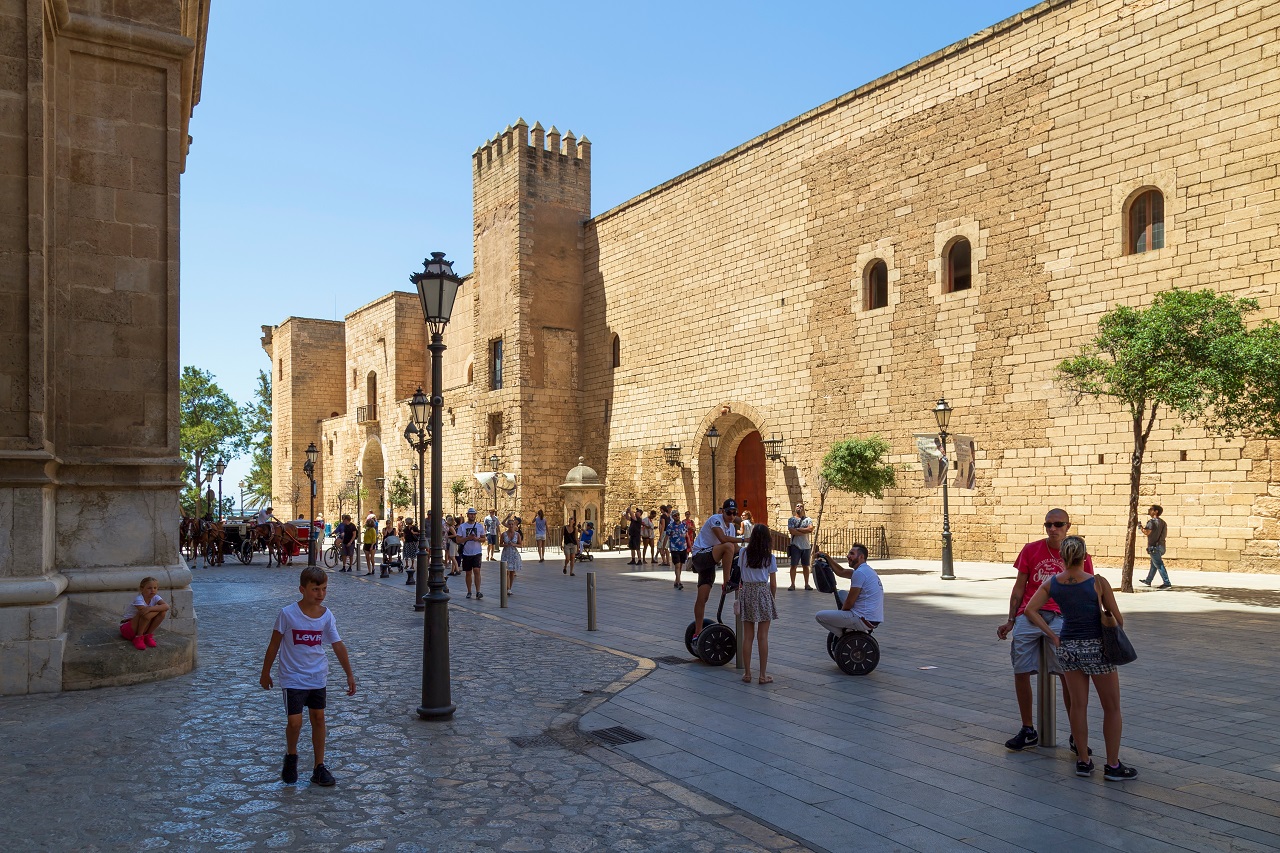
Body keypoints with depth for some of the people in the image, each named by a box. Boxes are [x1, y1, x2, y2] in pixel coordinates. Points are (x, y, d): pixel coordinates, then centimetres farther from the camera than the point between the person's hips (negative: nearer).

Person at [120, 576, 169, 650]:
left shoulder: (155, 597, -7)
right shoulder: (138, 599, -23)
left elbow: (166, 606, -26)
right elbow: (143, 612, -36)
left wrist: (150, 608, -36)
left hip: (142, 628, 6)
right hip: (127, 627, -6)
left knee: (162, 611, -17)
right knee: (147, 614, -34)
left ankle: (148, 635, -4)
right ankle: (138, 638, -14)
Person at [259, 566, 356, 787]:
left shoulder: (327, 616, -4)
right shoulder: (288, 614, -14)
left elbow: (338, 646, -1)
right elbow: (274, 644, -3)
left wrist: (349, 675, -3)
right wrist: (265, 673, 5)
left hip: (318, 677, 3)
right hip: (293, 678, -3)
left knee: (318, 718, 8)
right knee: (294, 722, -8)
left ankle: (319, 767, 20)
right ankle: (291, 757, 22)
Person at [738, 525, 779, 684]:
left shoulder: (743, 553, 1)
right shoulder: (770, 557, -3)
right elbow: (773, 584, 0)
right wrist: (773, 599, 14)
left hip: (747, 593, 2)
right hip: (763, 592, -2)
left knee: (747, 636, 7)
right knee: (763, 636, 2)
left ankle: (747, 673, 12)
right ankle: (763, 675, 6)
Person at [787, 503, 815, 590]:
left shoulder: (808, 519, 7)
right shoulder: (791, 519, 3)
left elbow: (810, 529, -11)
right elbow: (792, 531, -12)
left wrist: (797, 529, -11)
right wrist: (805, 531, -10)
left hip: (806, 546, 2)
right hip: (795, 546, -2)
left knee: (806, 566, 8)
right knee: (793, 565, -1)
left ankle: (806, 584, 15)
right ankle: (792, 584, 3)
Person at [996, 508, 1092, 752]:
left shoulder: (1080, 556, 5)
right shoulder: (1031, 550, 8)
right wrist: (1010, 621, 8)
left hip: (1060, 616, -2)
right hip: (1028, 615, 2)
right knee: (1020, 672, 0)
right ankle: (1028, 730, 16)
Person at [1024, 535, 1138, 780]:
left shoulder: (1052, 583, -3)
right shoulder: (1098, 582, -13)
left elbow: (1030, 610, -6)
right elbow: (1117, 619, -7)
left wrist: (1052, 636, 0)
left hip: (1067, 647, 4)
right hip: (1096, 647, -3)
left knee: (1078, 705, 14)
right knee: (1112, 708, 11)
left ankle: (1083, 761, 20)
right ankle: (1113, 766, 15)